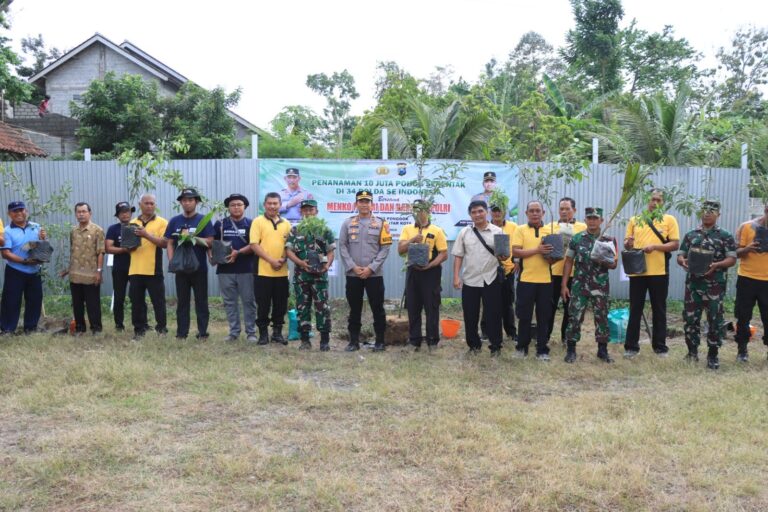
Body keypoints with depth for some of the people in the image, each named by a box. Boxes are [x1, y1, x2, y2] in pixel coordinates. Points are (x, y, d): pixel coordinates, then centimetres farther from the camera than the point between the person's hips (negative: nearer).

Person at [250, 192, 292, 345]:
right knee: (263, 305, 3)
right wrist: (271, 260, -15)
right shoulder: (258, 222, -1)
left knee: (281, 305, 8)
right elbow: (254, 245, -8)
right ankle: (263, 333, 14)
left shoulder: (286, 224, 11)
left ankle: (277, 332, 20)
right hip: (263, 271, -3)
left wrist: (284, 259, -8)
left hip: (282, 272, 4)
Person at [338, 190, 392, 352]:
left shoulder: (381, 223, 2)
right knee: (354, 309, 8)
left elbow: (385, 248, -3)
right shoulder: (347, 223, 6)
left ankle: (380, 341, 13)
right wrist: (353, 267, -8)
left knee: (377, 308, 3)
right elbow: (342, 246, 3)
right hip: (352, 274, 1)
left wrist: (371, 268, -11)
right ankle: (354, 341, 16)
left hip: (374, 274, -1)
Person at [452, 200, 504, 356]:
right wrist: (456, 277, -2)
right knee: (470, 315, 8)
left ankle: (496, 346, 14)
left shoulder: (497, 231, 0)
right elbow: (458, 256, 5)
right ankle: (474, 345, 22)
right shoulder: (464, 232, 4)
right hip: (470, 280, 2)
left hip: (491, 280, -2)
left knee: (493, 314, 3)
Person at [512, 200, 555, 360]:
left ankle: (542, 350, 14)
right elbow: (515, 252, -10)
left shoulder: (551, 230, 8)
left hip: (545, 280, 2)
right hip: (526, 280, -2)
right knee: (524, 316, 6)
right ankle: (521, 347, 19)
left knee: (543, 317, 6)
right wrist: (537, 250, -21)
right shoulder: (520, 230, 1)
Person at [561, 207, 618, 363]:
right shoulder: (576, 238, 1)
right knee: (575, 317, 1)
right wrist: (564, 284, -1)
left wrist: (604, 261, -21)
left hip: (601, 287, 1)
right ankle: (571, 350, 11)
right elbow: (568, 262, 4)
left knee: (602, 318, 7)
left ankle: (603, 350, 19)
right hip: (579, 286, 0)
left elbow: (614, 264, 3)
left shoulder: (609, 240, 1)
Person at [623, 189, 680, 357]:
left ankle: (660, 346, 17)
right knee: (635, 309, 5)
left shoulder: (669, 220, 2)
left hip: (659, 272, -1)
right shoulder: (635, 220, 9)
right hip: (637, 271, 2)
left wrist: (655, 246, -18)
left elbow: (675, 244, -3)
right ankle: (631, 346, 12)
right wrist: (627, 244, -12)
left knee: (659, 310, 7)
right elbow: (627, 243, 12)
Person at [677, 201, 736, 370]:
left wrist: (716, 265, -22)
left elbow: (732, 259, -4)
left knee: (715, 320, 1)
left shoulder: (725, 236, 1)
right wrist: (683, 261, -11)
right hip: (693, 283, 3)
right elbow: (680, 255, 12)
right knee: (690, 318, 5)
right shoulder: (690, 235, 11)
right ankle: (692, 351, 19)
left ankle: (713, 355, 11)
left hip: (715, 285, -3)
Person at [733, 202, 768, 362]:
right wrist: (747, 249, -24)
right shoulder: (746, 227, -3)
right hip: (747, 279, -2)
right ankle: (742, 350, 15)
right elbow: (737, 252, -2)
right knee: (743, 316, 5)